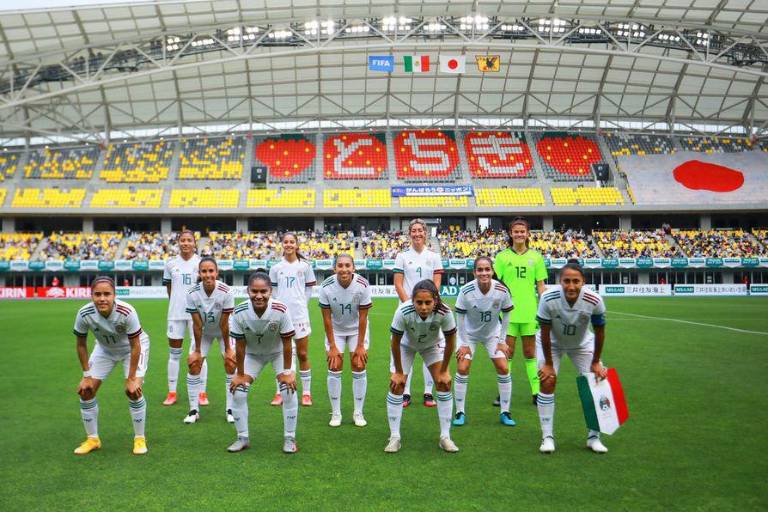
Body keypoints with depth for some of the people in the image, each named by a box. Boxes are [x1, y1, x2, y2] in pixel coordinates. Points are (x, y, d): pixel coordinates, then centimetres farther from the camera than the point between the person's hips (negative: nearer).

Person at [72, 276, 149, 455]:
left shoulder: (126, 312, -37)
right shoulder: (84, 314, -28)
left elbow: (135, 346, -26)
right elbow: (81, 345, -10)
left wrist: (131, 379, -22)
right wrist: (86, 376, -8)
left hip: (132, 347, -4)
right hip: (104, 349, 4)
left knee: (133, 391, -18)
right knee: (85, 391, -1)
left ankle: (139, 439, 3)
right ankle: (92, 439, 20)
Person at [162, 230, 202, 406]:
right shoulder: (171, 264, 5)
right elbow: (168, 286, 13)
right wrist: (177, 303, 9)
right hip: (176, 313, 2)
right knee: (174, 354, 8)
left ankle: (202, 393, 11)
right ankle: (172, 393, 18)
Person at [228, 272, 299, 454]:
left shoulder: (281, 311, -35)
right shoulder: (239, 313, -30)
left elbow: (286, 344, -23)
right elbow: (240, 346, -17)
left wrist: (287, 372, -17)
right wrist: (240, 374, -10)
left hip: (278, 352, -2)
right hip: (252, 354, 2)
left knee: (289, 391, -13)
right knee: (237, 393, -4)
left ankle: (289, 438, 6)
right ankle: (242, 438, 16)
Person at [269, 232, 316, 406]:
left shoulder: (305, 265, 1)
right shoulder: (276, 268, 4)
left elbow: (309, 288, 8)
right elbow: (273, 290, 11)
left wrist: (301, 304, 2)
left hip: (299, 314, -1)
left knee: (303, 355, 3)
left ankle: (306, 392, 13)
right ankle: (280, 392, 19)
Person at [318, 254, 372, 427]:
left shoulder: (362, 285, -25)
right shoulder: (326, 287, -23)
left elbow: (362, 317, -17)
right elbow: (327, 318, -15)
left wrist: (360, 345, -14)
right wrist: (332, 346, -13)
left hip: (357, 328, 0)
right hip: (335, 329, 1)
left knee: (359, 367, -4)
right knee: (334, 368, -3)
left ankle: (358, 413, 9)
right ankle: (336, 413, 10)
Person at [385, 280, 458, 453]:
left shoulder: (444, 313, -37)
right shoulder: (403, 312, -40)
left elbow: (450, 341, -18)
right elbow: (395, 342, -23)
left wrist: (443, 371, -10)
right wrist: (398, 372, -13)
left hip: (431, 345, 1)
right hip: (406, 345, -1)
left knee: (444, 384, -8)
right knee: (396, 386, -8)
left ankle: (445, 437, 7)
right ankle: (394, 437, 7)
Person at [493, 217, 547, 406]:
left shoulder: (536, 257, 4)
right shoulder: (502, 256, 0)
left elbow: (541, 286, 6)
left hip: (530, 312, 1)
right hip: (508, 312, -1)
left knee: (530, 353, 10)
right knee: (507, 353, 4)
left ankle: (536, 392, 18)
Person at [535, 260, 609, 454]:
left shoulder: (594, 300, -32)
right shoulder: (548, 298, -36)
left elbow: (599, 332, -14)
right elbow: (545, 333, -22)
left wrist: (596, 362, -6)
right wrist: (548, 363, -15)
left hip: (582, 343, 2)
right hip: (551, 343, -2)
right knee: (547, 382, -12)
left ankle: (594, 437, 14)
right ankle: (547, 437, 3)